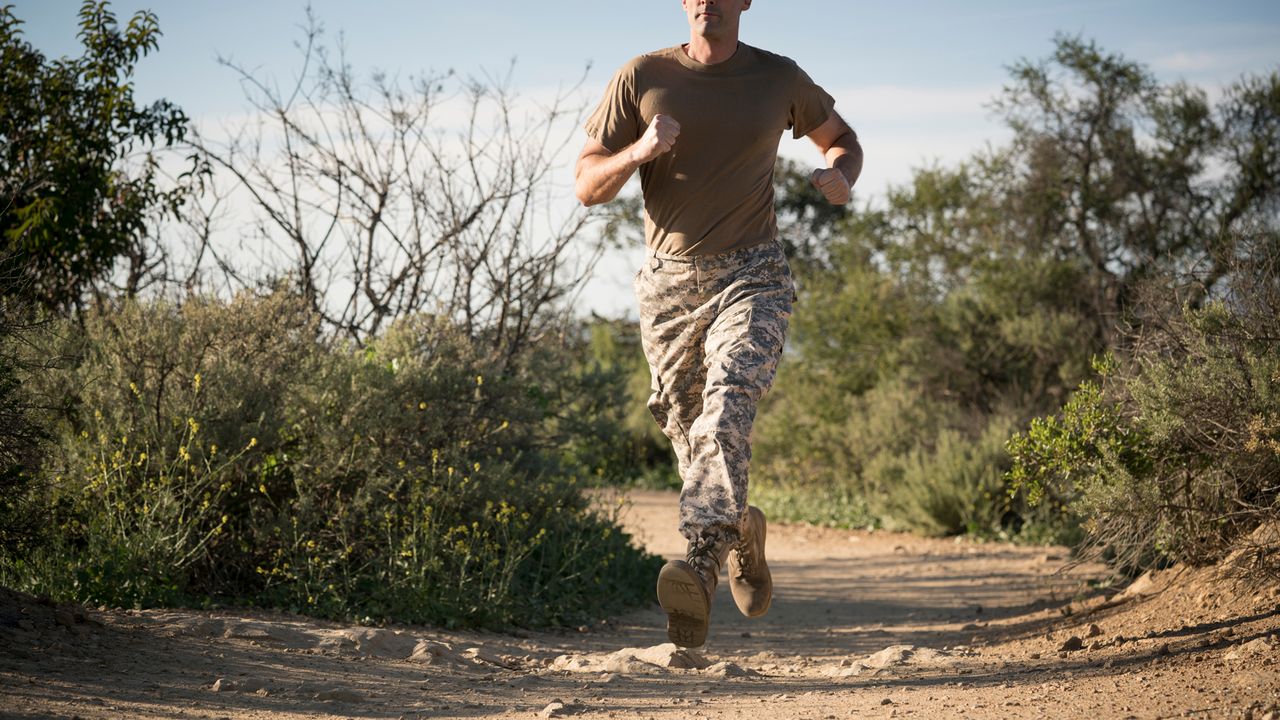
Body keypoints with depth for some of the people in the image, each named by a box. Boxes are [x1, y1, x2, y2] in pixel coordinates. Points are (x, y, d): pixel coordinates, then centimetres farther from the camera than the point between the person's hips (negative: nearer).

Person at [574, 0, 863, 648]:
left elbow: (841, 138, 23)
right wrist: (639, 151, -17)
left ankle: (701, 560, -38)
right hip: (669, 283, 2)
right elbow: (586, 186, 3)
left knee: (727, 406, -25)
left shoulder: (780, 79, 5)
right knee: (686, 428, 7)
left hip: (752, 277, -2)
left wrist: (840, 175, -1)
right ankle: (739, 531, 33)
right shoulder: (642, 78, 3)